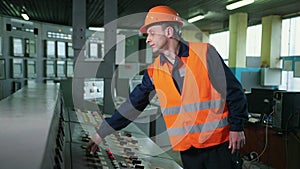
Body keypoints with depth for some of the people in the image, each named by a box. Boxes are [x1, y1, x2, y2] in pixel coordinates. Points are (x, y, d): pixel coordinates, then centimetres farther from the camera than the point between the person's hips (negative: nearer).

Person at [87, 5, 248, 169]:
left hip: (217, 143, -3)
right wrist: (101, 134, 5)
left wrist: (237, 127, -5)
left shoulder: (205, 53, -10)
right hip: (186, 147, 4)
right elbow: (133, 105, 4)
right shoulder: (154, 70, 1)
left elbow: (233, 91, -5)